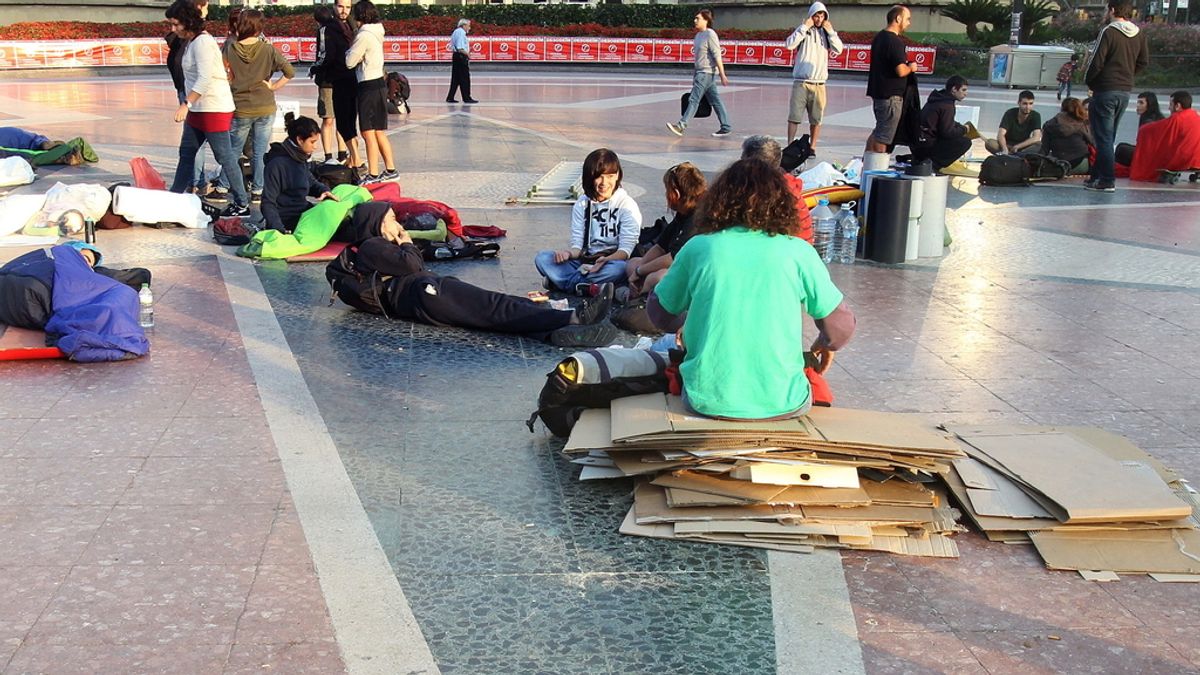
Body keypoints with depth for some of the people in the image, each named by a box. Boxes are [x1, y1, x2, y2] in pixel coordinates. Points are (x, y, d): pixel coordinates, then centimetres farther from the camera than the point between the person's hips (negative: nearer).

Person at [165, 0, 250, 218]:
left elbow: (205, 79, -26)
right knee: (186, 153, 14)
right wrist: (189, 105, 14)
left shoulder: (203, 42, -16)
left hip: (214, 109, -10)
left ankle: (242, 204, 2)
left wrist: (186, 104, -29)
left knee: (224, 156, -5)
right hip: (198, 109, 10)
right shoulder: (193, 42, 13)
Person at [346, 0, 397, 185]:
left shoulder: (364, 35, -15)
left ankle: (373, 175, -3)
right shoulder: (376, 32, 12)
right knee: (379, 132, 15)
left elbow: (350, 61, -11)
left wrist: (350, 49, 6)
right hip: (378, 84, 9)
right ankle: (390, 170, 19)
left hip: (369, 87, -9)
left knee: (368, 133, -5)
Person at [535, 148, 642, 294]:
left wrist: (606, 260, -32)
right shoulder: (582, 204, 10)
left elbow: (626, 249, -11)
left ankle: (560, 281, -28)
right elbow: (577, 244, 5)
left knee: (620, 268, -39)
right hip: (584, 262, 3)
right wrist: (569, 253, -20)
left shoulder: (627, 205, -3)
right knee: (542, 258, -18)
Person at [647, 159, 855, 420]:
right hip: (781, 404, 0)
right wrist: (824, 344, 25)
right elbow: (841, 327, 2)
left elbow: (660, 314, 11)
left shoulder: (698, 247, -1)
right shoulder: (798, 252, -3)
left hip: (708, 401, 0)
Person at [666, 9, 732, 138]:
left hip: (707, 72, -9)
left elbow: (717, 56, -16)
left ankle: (682, 125, -13)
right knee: (715, 101, 11)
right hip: (701, 72, 9)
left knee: (693, 99, -11)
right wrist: (695, 75, 21)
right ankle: (726, 127, 15)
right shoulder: (698, 35, 13)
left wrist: (722, 75, -19)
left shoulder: (710, 35, -13)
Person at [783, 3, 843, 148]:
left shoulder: (827, 32, 10)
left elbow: (838, 50, -1)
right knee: (794, 116, -5)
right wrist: (804, 27, -12)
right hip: (801, 82, -2)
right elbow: (789, 44, -12)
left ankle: (812, 148, 12)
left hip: (819, 84, 2)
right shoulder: (803, 30, 3)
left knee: (816, 119, 4)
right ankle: (790, 146, -3)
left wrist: (830, 31, -6)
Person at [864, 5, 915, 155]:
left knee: (878, 132, 19)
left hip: (878, 92, 10)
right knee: (883, 137, -3)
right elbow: (901, 71, -23)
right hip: (891, 95, -10)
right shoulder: (895, 41, -18)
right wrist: (911, 67, -3)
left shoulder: (879, 37, 12)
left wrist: (906, 65, 16)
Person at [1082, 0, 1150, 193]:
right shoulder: (1139, 34, 6)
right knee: (1109, 136, 16)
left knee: (1103, 137, -3)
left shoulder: (1109, 32, -13)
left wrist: (1088, 80, 1)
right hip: (1126, 90, 7)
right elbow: (1144, 62, 11)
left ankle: (1107, 181, -7)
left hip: (1105, 89, -7)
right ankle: (1098, 176, 22)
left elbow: (1097, 61, -15)